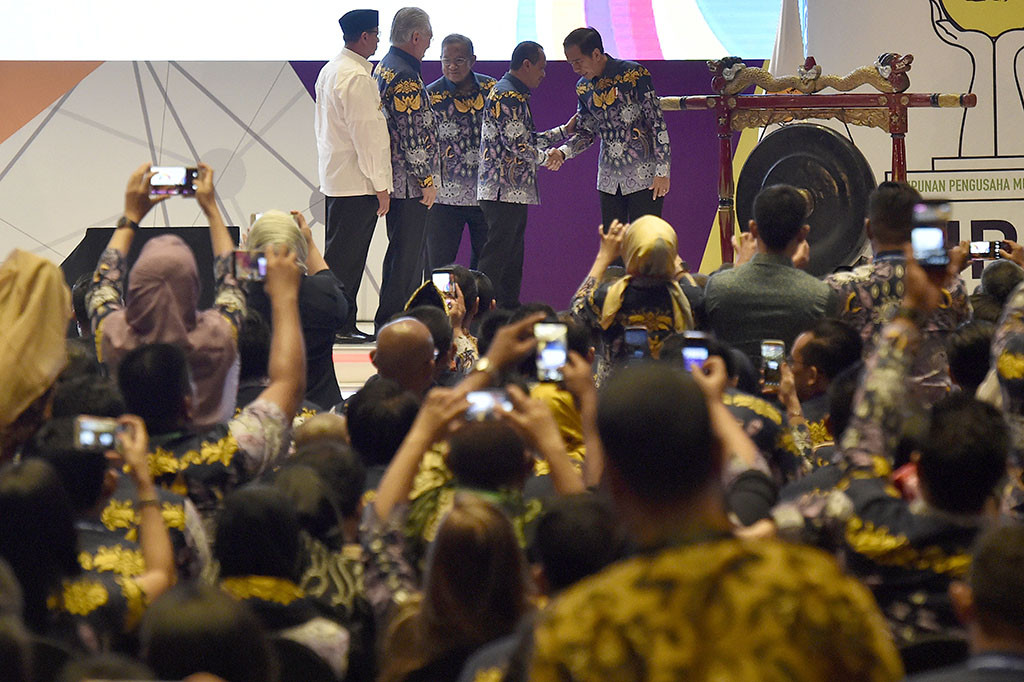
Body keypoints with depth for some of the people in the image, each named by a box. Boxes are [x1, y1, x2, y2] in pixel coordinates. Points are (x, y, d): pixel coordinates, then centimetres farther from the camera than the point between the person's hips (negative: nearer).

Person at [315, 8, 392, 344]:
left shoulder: (330, 70, 15)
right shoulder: (356, 77, -17)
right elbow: (367, 132, -19)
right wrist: (380, 184, -16)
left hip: (335, 175, 10)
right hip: (358, 180, -10)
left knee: (342, 253, 12)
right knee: (343, 256, -7)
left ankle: (343, 324, 14)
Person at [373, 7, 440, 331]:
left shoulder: (383, 68, 15)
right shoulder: (405, 78, -17)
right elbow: (411, 134, -21)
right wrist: (426, 180, -15)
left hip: (394, 180, 10)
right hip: (409, 182, -10)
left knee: (402, 253, 16)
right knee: (407, 254, -6)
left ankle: (390, 320, 21)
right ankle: (391, 322, -4)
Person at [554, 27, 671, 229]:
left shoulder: (633, 75, -12)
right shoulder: (583, 88, 7)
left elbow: (658, 123, -10)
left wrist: (662, 171, -13)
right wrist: (563, 152, -7)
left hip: (644, 176, -6)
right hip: (609, 180, 6)